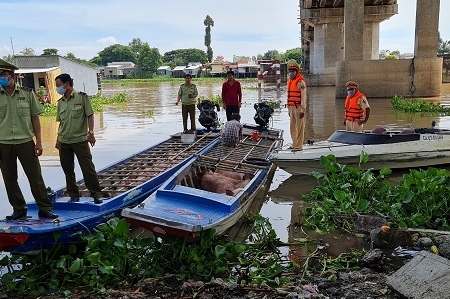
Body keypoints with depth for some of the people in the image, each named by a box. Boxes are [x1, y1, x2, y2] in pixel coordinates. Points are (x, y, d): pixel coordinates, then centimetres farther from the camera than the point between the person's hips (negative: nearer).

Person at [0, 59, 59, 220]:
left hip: (25, 142, -1)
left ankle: (45, 208, 11)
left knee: (35, 176, 2)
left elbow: (35, 118, 4)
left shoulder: (27, 94, 1)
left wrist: (39, 141, 0)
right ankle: (19, 209, 23)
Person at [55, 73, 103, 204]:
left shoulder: (82, 97, -4)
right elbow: (61, 122, 15)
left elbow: (90, 116, -6)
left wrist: (90, 133, -14)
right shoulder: (60, 102, 10)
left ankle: (96, 194, 7)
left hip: (80, 139, -5)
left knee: (88, 167, -4)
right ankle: (74, 195, 21)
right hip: (64, 142, 5)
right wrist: (58, 139, 14)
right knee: (67, 169, 9)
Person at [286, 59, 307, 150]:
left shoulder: (300, 81, -12)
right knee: (292, 127, 13)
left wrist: (303, 110, -22)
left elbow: (303, 97, -17)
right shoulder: (290, 81, 16)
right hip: (292, 107, 9)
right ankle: (295, 144, 22)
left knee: (299, 127, -4)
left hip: (299, 108, -9)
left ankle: (299, 146, 0)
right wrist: (289, 109, 19)